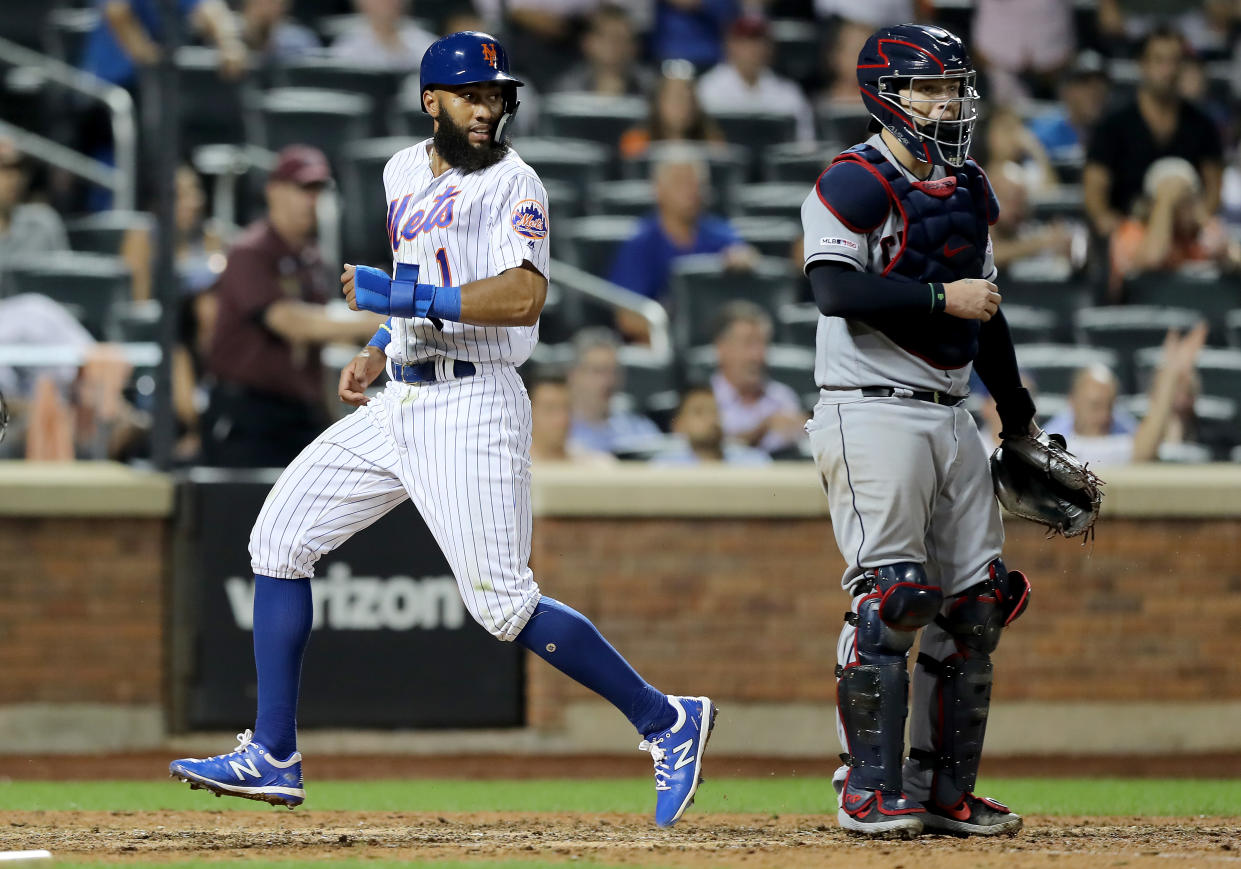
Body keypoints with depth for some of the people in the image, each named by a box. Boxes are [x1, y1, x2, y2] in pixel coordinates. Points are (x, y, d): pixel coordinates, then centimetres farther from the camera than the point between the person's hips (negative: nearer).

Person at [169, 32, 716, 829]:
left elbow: (523, 296, -25)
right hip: (400, 401, 8)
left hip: (472, 406, -8)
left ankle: (665, 723, -2)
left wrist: (405, 296, -25)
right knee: (280, 539, 5)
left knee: (503, 603, -13)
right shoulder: (406, 173, 14)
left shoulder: (512, 183, -11)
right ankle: (273, 757, 7)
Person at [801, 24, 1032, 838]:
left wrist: (1019, 419, 24)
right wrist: (940, 297, -23)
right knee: (890, 599, -12)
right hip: (873, 411, -8)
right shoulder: (854, 184, -8)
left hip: (950, 418, 8)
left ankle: (943, 787, 11)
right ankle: (869, 788, -7)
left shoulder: (970, 191, 16)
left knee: (975, 604, 5)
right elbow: (836, 288, -21)